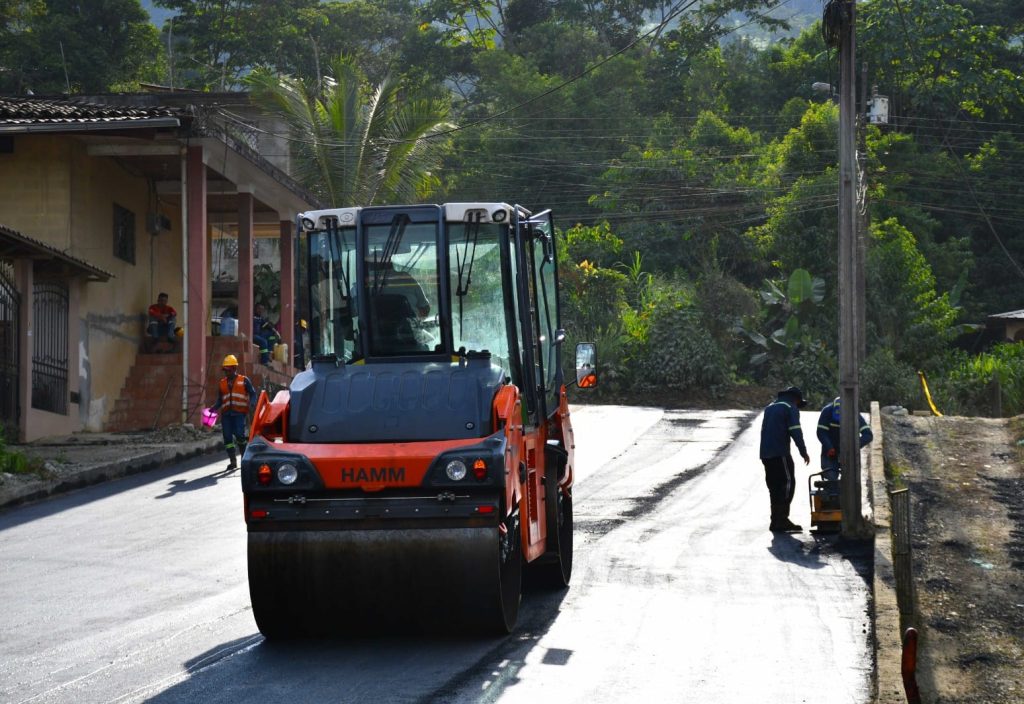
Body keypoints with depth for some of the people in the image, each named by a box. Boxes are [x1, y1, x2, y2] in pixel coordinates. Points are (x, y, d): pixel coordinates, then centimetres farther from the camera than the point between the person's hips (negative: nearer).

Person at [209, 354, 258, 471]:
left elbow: (253, 394, 5)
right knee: (227, 437, -2)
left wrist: (251, 404, -14)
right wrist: (213, 408, 1)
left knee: (239, 435, -16)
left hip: (239, 413, -4)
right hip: (226, 414, 4)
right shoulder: (222, 383, 19)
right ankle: (233, 462, 3)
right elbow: (220, 401, 19)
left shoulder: (244, 381, 8)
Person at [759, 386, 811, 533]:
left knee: (774, 486, 11)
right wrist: (804, 452, -6)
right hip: (780, 453, -8)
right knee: (788, 483, -6)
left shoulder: (770, 407, 24)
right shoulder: (791, 408, -2)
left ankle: (776, 521, 11)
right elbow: (796, 432, -11)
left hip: (765, 453, 8)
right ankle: (781, 520, -13)